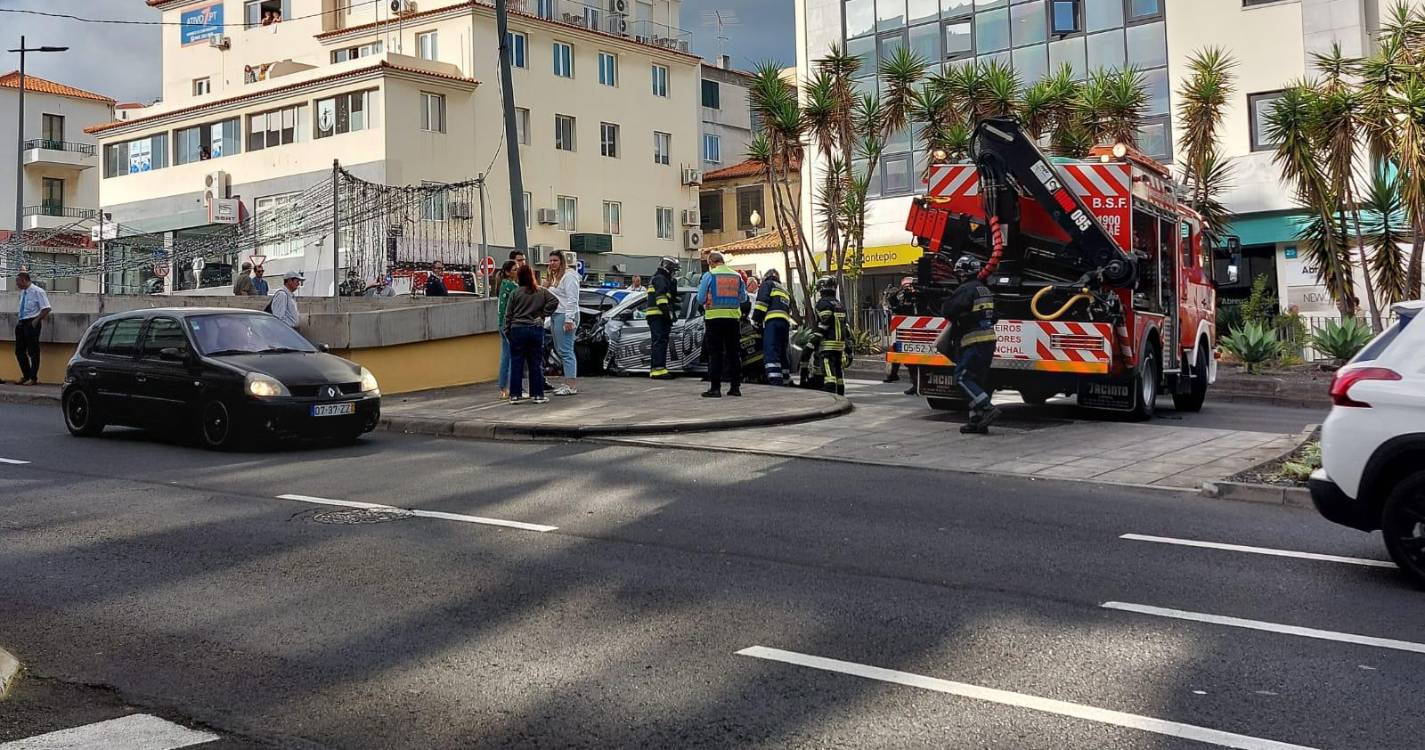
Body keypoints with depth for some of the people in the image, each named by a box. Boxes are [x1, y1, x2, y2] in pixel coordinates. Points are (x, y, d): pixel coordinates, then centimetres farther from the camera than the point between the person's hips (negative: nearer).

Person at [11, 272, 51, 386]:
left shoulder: (37, 292, -13)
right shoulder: (22, 292, 10)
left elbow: (46, 309, -15)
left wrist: (36, 320, -13)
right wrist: (21, 320, 11)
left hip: (32, 324, -8)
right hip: (21, 323, 8)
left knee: (33, 351, -1)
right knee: (19, 351, 12)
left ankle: (33, 378, 9)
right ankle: (26, 375, 25)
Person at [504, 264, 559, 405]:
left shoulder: (515, 293, 0)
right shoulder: (541, 292, 4)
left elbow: (508, 315, 1)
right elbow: (554, 301, -7)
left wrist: (507, 332, 7)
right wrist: (543, 314, 1)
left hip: (517, 330, -1)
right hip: (536, 329, 1)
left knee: (516, 363, 4)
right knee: (536, 364, 5)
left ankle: (515, 395, 5)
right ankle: (538, 394, 5)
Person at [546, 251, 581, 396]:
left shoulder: (568, 276, -9)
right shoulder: (555, 276, 21)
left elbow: (572, 299, -16)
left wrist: (569, 319, -22)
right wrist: (550, 320, 19)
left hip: (564, 315, -10)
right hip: (555, 316, 10)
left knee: (565, 351, -12)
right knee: (560, 350, 9)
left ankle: (572, 386, -12)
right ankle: (568, 383, 13)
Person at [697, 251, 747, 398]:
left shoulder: (709, 276, -5)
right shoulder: (737, 276, 7)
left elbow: (701, 298, -4)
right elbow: (743, 298, 12)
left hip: (715, 317, -3)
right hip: (733, 318, 3)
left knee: (715, 353, 0)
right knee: (734, 352, 11)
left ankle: (715, 387, -3)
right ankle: (736, 386, 13)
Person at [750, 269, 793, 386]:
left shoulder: (767, 284, 13)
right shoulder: (785, 292, 35)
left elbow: (762, 301, -4)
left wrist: (756, 319, -4)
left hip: (772, 320, -8)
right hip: (786, 323, 8)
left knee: (770, 351, -17)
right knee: (782, 352, 16)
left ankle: (775, 379, -31)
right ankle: (785, 378, 18)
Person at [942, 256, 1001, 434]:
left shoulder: (967, 289, -12)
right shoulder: (985, 290, 18)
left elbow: (948, 311, -17)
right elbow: (994, 317, 25)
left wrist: (943, 307, 5)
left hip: (974, 342, -9)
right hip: (988, 341, 9)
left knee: (962, 378, -8)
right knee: (977, 380, 10)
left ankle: (988, 408, -17)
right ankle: (977, 421, 10)